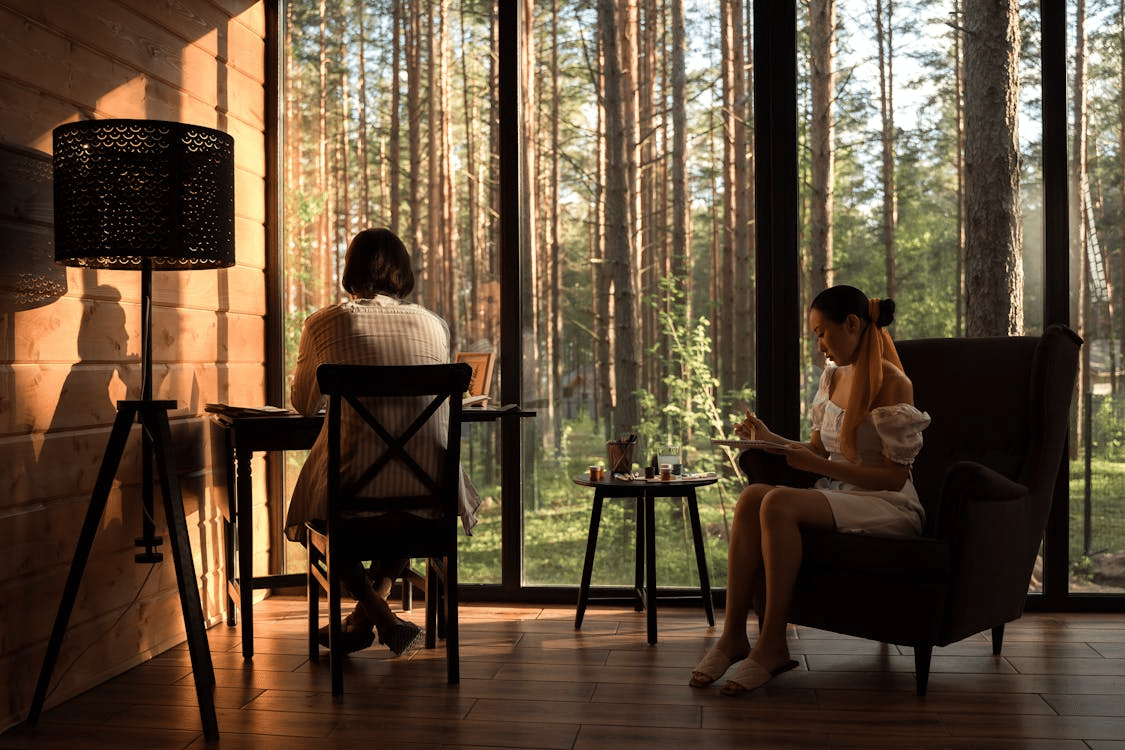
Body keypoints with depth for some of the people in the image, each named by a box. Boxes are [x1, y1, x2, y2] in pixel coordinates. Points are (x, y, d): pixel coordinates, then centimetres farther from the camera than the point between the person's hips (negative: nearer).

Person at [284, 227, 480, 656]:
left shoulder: (323, 325, -1)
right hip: (428, 491, 3)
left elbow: (304, 404, 16)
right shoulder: (434, 325, 5)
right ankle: (365, 617, 32)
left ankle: (382, 619, 15)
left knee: (308, 511, 33)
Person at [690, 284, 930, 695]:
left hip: (887, 506, -7)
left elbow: (894, 477, -14)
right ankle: (733, 635, -23)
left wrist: (819, 466, -20)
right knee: (752, 496, -24)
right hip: (835, 494, 7)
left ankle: (772, 645, -25)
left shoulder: (893, 384, -11)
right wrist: (770, 439, 5)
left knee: (780, 503, -33)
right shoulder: (833, 377, 13)